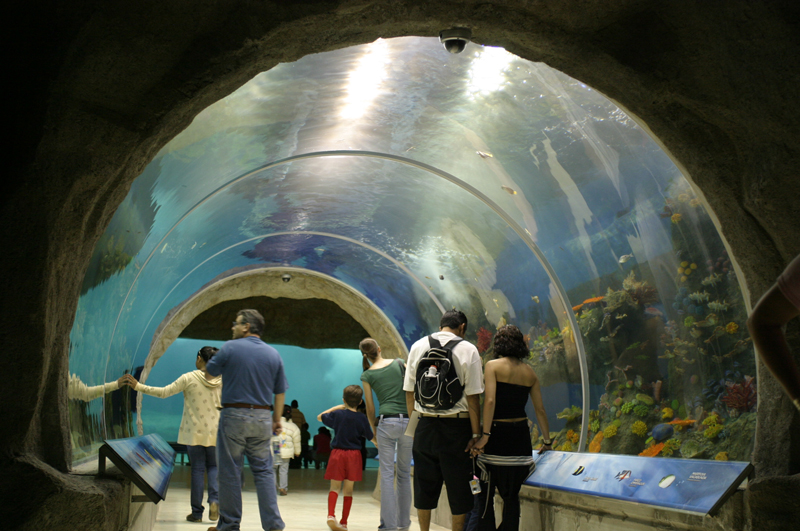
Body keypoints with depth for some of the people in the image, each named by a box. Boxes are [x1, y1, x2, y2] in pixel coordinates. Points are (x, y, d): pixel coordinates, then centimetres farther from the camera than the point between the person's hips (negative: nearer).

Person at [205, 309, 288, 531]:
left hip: (234, 415, -3)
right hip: (262, 419, 4)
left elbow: (210, 372, 7)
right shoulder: (273, 354, 6)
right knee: (264, 472, 7)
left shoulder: (230, 348, -6)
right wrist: (277, 420, 16)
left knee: (230, 472, 5)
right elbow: (280, 392, 9)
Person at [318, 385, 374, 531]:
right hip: (354, 455, 0)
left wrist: (335, 408, 19)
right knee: (348, 490, 7)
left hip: (337, 453, 0)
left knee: (334, 488, 5)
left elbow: (320, 417, 14)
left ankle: (331, 515, -18)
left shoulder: (337, 414, -2)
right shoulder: (362, 418, -4)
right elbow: (369, 436, 4)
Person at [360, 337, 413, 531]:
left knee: (387, 474, 1)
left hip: (387, 422, -2)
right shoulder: (399, 363, 7)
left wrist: (374, 431, 18)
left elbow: (370, 408, 7)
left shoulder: (367, 375, 4)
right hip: (408, 421, 2)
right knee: (404, 473, 13)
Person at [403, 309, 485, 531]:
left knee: (424, 482, 13)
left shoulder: (418, 346, 5)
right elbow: (472, 396, -10)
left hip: (424, 424, 4)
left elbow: (409, 391, 6)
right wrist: (476, 434, -7)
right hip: (456, 424, -3)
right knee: (458, 484, 7)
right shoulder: (468, 350, -6)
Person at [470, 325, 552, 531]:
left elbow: (490, 400, -17)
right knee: (512, 494, 13)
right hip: (520, 435, 4)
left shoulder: (493, 366, -5)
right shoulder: (529, 372, 8)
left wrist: (484, 435, -19)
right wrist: (547, 441, 16)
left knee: (486, 493, 5)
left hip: (498, 432, -4)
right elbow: (540, 410, 9)